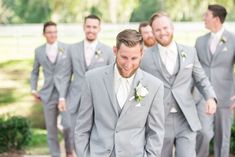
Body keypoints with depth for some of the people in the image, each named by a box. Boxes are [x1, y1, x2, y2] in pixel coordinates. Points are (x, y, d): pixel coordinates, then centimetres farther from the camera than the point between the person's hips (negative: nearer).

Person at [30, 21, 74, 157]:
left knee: (68, 125, -10)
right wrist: (33, 90, 9)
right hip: (48, 94, 3)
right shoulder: (39, 51, 7)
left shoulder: (67, 48, -1)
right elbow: (35, 72, 18)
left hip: (65, 92, -2)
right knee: (51, 128, 6)